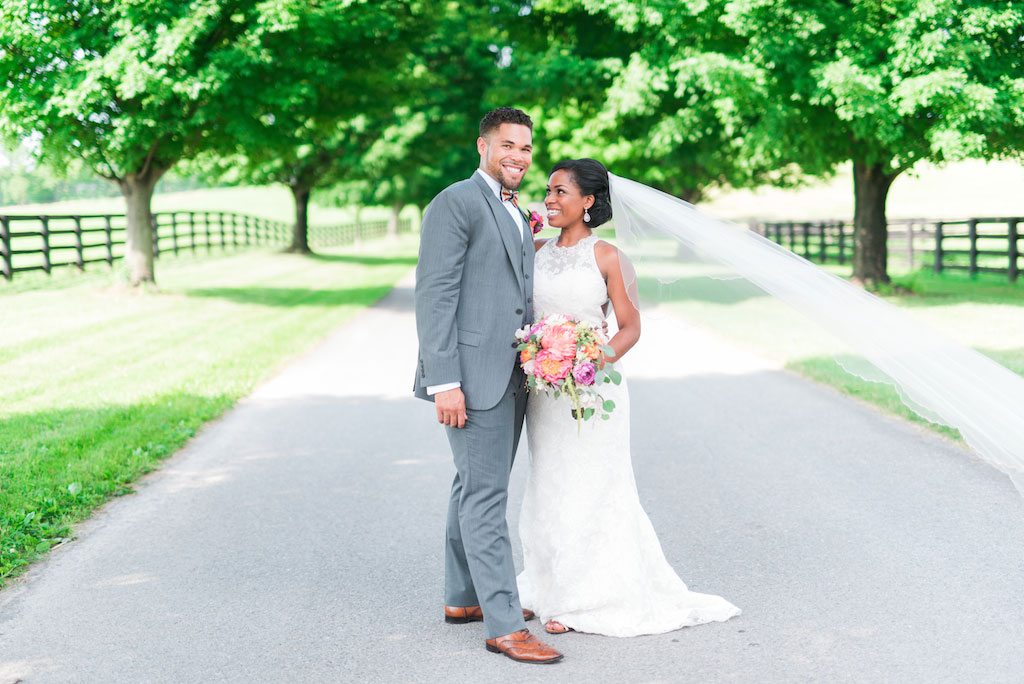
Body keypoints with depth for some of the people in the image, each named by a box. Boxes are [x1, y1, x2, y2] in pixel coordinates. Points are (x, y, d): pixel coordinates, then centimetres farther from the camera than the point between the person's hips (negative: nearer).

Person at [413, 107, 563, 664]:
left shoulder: (516, 215, 19)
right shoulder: (455, 204, -8)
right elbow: (434, 296, -14)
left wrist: (534, 373, 14)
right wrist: (444, 382, -20)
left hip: (509, 377, 9)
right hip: (472, 376, -9)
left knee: (476, 490, 16)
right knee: (486, 497, -7)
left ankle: (464, 598, 28)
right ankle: (504, 624, -5)